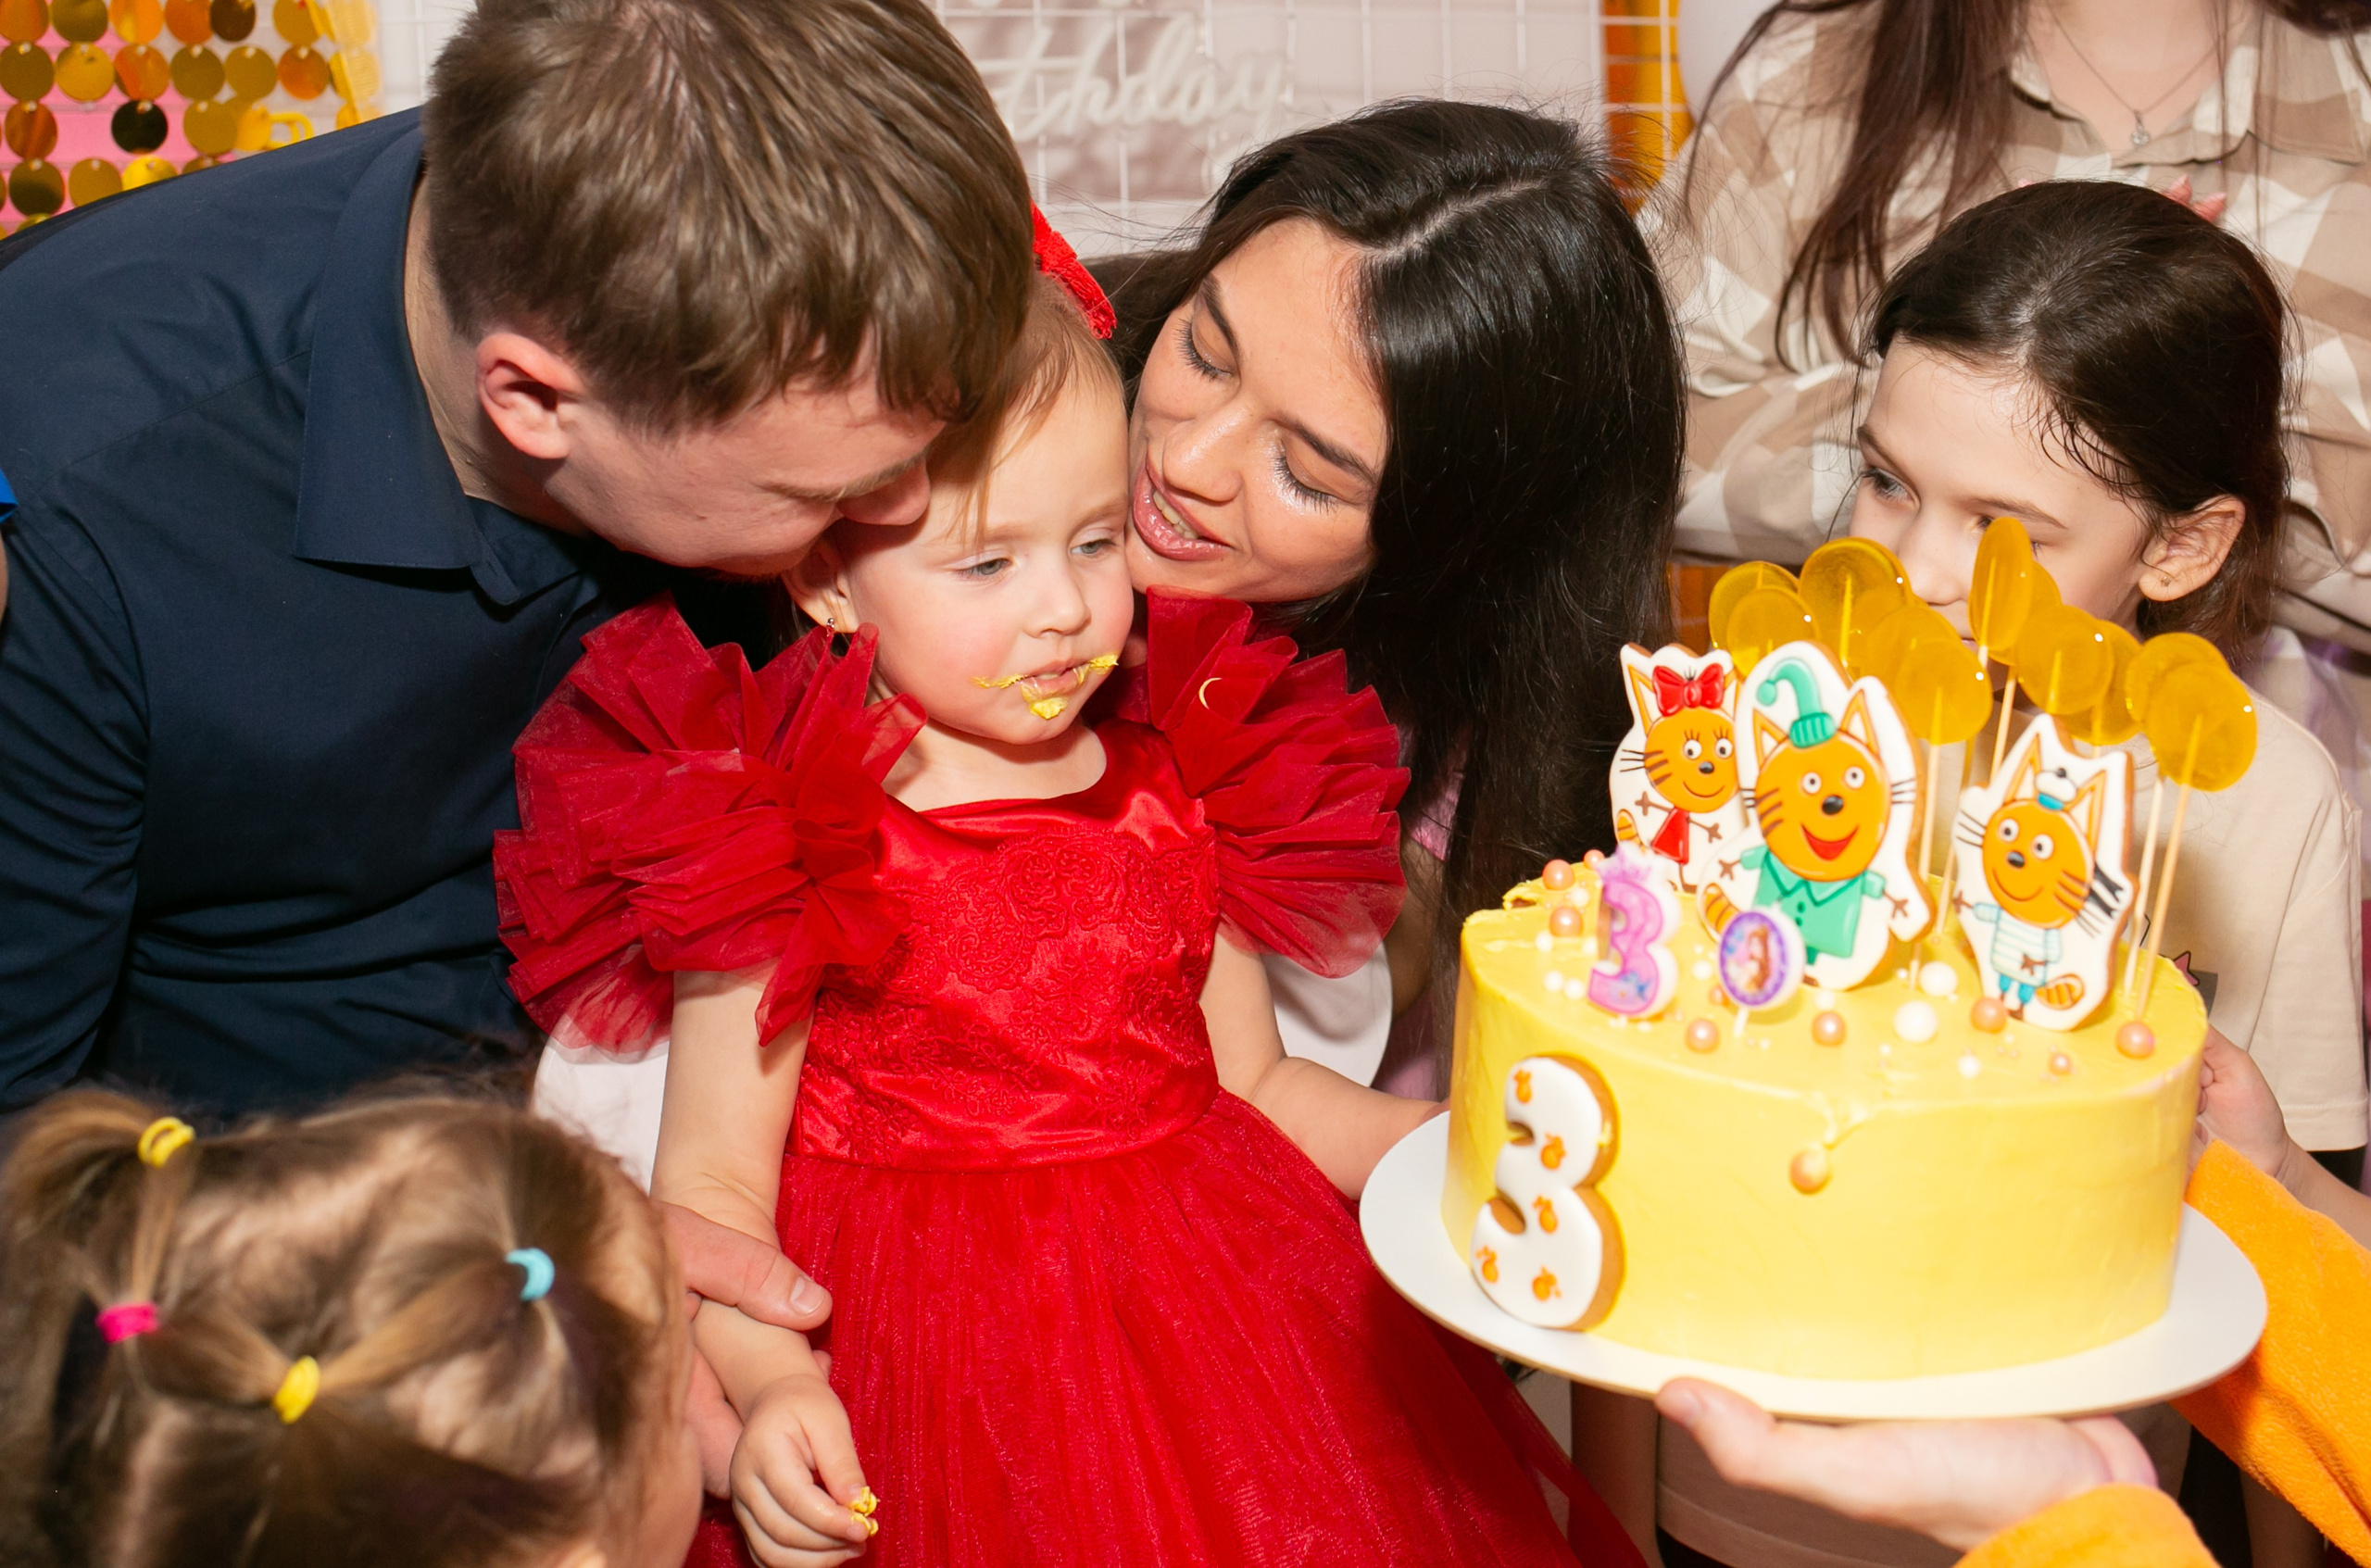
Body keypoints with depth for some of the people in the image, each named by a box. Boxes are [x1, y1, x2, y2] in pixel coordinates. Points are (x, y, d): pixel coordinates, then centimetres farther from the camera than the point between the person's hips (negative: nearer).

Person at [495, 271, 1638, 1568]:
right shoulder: (787, 839, -8)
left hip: (1205, 1311, 5)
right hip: (918, 1357, -4)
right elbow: (711, 1183, -8)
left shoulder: (1183, 789, 7)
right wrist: (771, 1388, -24)